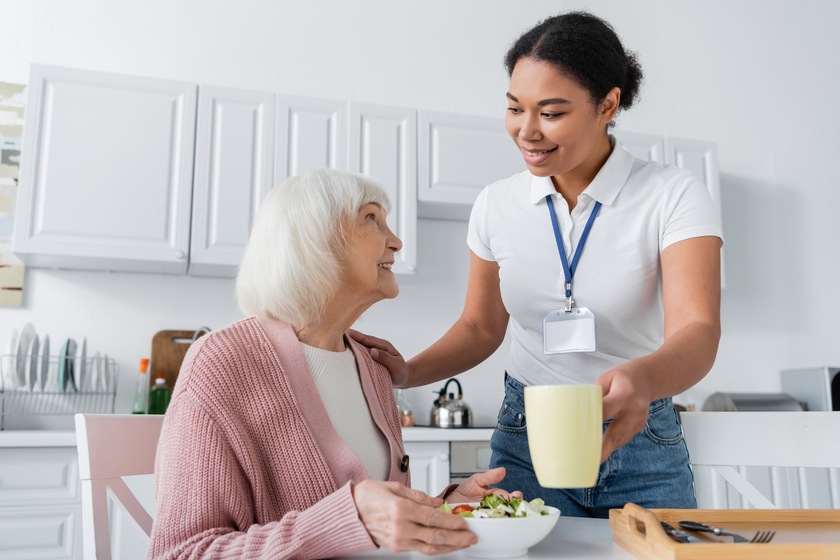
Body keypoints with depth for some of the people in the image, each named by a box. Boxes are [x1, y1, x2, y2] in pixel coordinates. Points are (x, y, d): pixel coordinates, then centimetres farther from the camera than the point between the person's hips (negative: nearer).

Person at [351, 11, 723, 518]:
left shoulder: (675, 196, -13)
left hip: (641, 447, -1)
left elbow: (697, 332, -25)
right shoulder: (497, 205, -3)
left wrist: (642, 377, -47)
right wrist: (409, 372, -11)